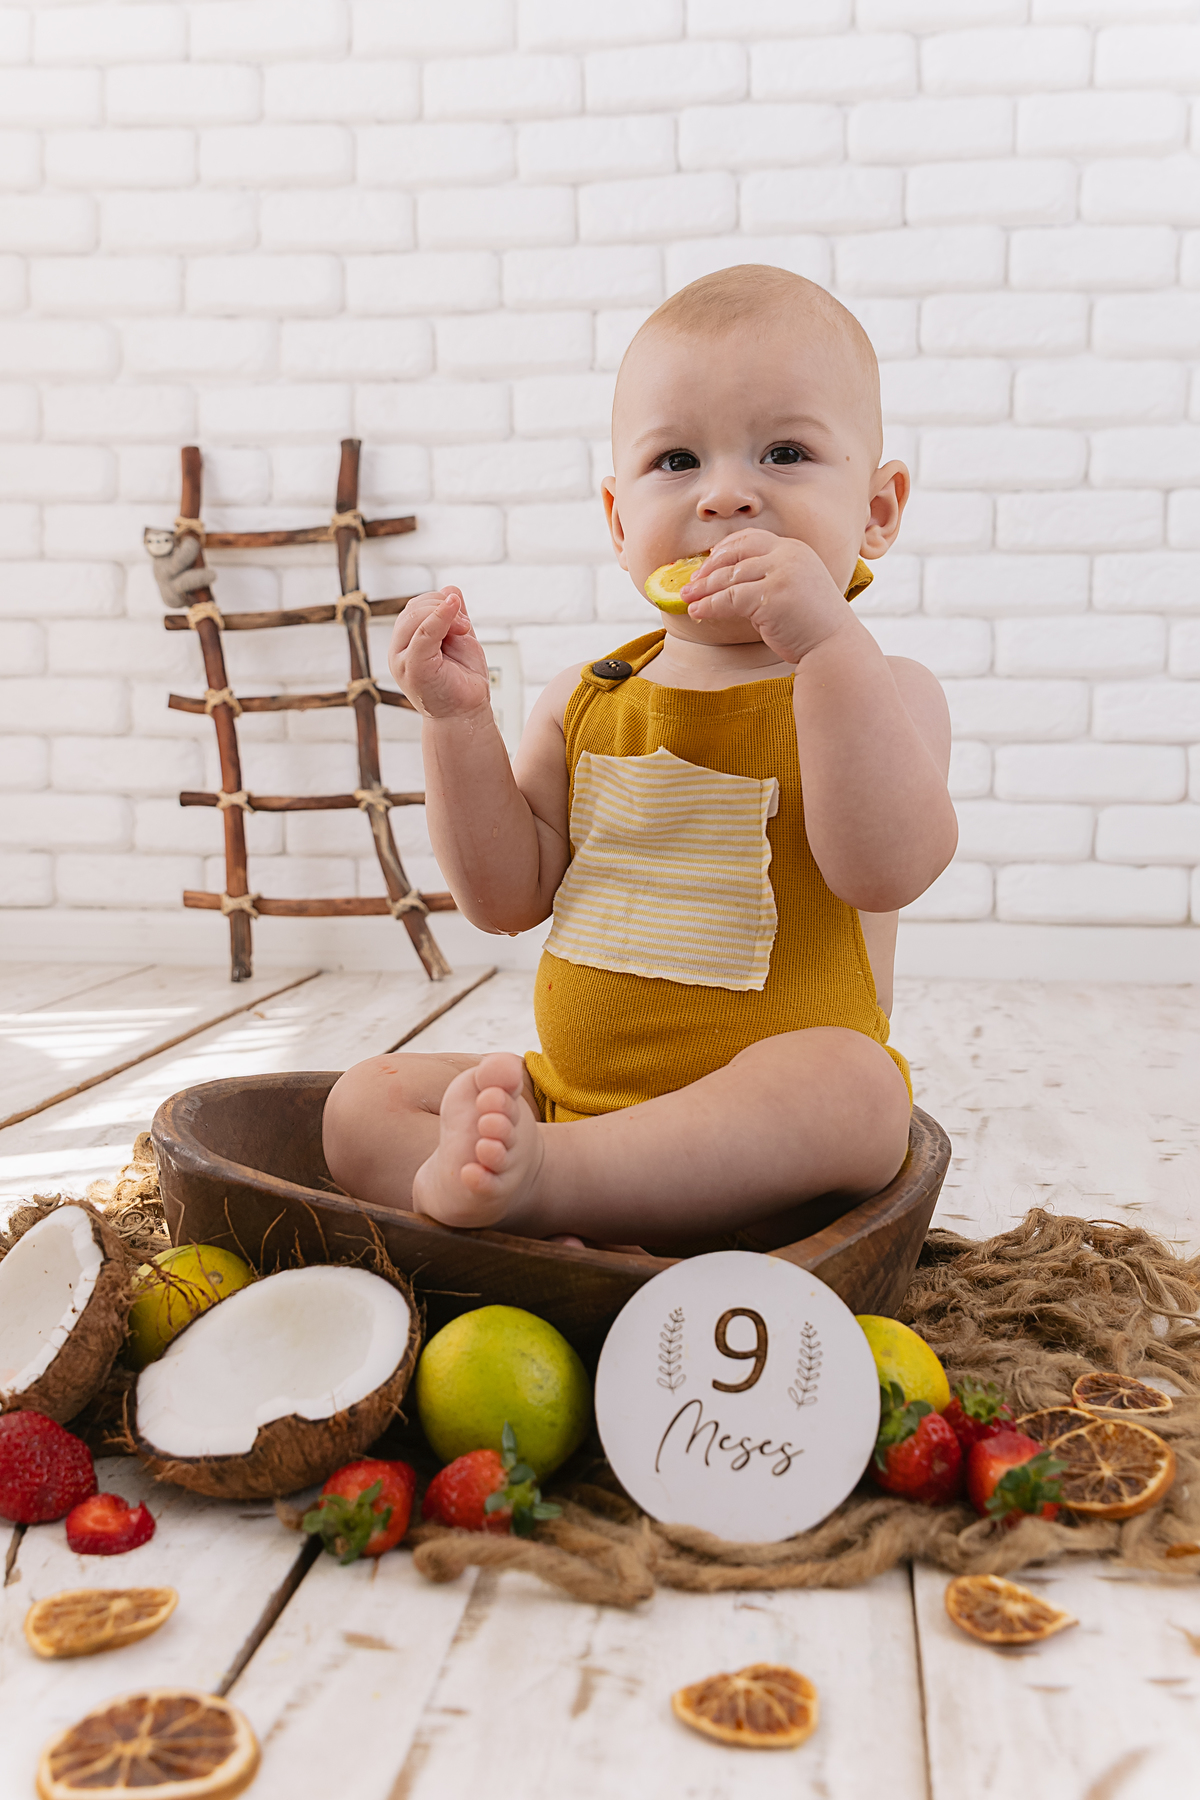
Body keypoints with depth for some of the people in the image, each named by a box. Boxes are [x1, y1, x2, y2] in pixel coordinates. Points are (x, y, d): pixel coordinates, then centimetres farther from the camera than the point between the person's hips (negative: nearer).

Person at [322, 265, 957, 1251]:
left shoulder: (880, 692, -3)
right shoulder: (587, 702, 9)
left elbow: (886, 868, -23)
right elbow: (508, 896, 5)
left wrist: (829, 638, -30)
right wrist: (458, 722, -7)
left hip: (760, 1134, -4)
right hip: (564, 1090, 5)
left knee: (853, 1089, -35)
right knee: (366, 1101, -8)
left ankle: (538, 1176, -38)